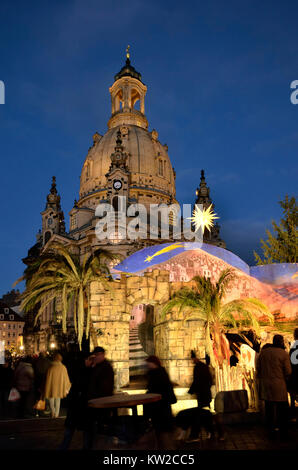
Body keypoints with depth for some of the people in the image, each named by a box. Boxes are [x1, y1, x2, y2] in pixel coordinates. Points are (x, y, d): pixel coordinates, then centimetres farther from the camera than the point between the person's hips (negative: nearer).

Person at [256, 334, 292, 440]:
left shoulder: (263, 352, 4)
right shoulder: (284, 353, -9)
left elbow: (258, 368, 10)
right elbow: (288, 371, -8)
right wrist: (285, 378, 11)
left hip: (265, 384, 4)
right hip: (279, 385, -4)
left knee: (269, 408, 12)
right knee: (282, 409, 8)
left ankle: (271, 431, 19)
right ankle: (283, 433, 13)